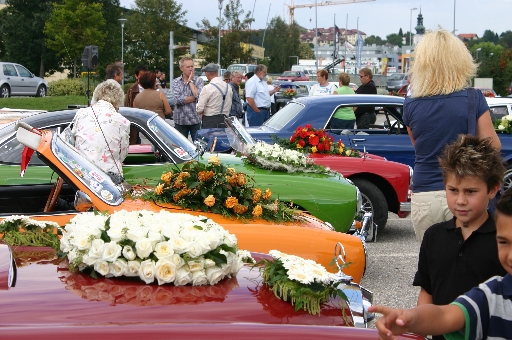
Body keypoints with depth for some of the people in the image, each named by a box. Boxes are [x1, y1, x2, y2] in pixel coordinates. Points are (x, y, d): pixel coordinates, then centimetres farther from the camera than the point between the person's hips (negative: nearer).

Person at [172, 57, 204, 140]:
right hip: (180, 121, 0)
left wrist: (190, 81, -7)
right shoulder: (176, 82, 4)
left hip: (195, 120, 0)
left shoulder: (199, 80, 3)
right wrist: (194, 98, -11)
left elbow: (199, 96, -16)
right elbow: (178, 100, -12)